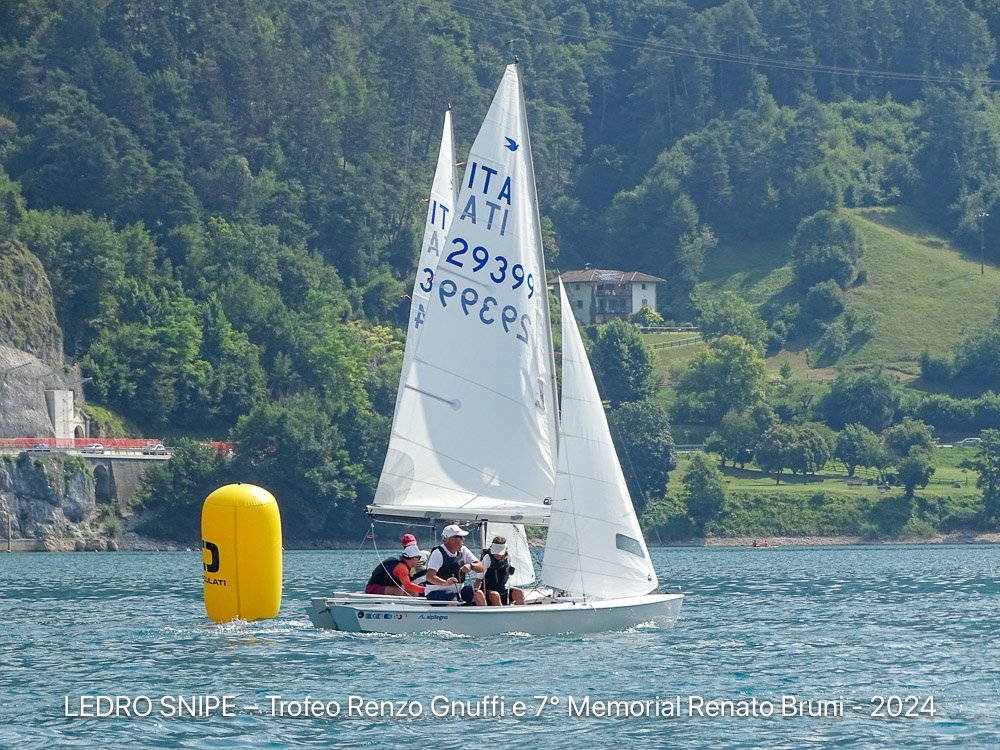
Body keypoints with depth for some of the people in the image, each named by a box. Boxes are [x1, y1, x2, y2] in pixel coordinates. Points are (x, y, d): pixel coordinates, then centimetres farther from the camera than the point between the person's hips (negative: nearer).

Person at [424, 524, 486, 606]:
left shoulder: (463, 551, 7)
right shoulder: (438, 553, -13)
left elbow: (481, 568, 6)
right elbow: (429, 576, -25)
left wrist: (470, 566, -18)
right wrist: (444, 583, -45)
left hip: (458, 591, 6)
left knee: (478, 594, -15)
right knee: (453, 599, -35)